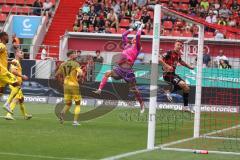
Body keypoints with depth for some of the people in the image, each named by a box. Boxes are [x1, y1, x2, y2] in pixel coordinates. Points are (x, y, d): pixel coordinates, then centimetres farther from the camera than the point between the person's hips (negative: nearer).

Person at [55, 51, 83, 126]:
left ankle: (62, 113, -18)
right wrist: (78, 79, -1)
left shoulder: (63, 64, 9)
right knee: (77, 104, 9)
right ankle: (75, 121, 0)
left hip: (66, 86, 4)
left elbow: (56, 75, 13)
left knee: (68, 104, 15)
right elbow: (80, 73, -21)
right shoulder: (75, 64, -7)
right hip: (74, 86, -4)